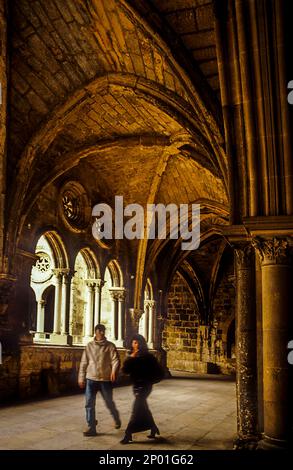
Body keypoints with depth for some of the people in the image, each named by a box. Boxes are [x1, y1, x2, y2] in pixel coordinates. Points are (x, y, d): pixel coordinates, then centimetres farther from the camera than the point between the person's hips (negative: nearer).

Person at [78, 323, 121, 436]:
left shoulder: (110, 346, -2)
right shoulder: (89, 346, 5)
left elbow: (115, 360, -12)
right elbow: (84, 363, 9)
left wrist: (114, 371, -31)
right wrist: (81, 377, 7)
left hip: (105, 380, -2)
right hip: (91, 379, 2)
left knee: (109, 403, 11)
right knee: (89, 404, -1)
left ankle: (116, 419, 38)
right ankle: (91, 427, 9)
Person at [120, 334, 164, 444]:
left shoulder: (148, 357, -10)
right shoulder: (131, 357, 3)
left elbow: (159, 372, -5)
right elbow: (125, 370, -11)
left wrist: (150, 380, -7)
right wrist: (131, 358, -19)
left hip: (144, 386, -6)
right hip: (136, 386, 6)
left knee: (137, 409, -10)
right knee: (143, 409, 15)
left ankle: (128, 434, -8)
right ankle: (153, 428, 31)